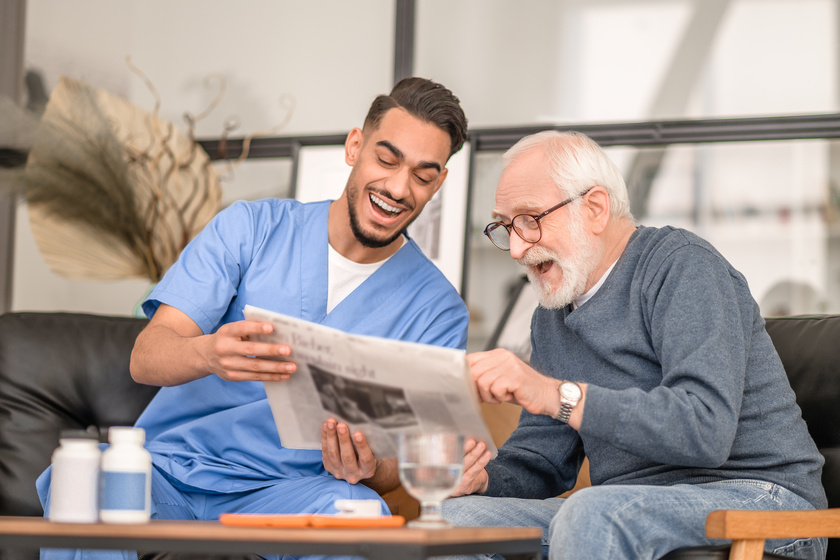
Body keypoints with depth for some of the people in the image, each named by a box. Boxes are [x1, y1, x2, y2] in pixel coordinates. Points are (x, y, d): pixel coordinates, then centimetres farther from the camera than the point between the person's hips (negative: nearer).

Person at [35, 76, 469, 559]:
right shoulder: (250, 229, 5)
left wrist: (367, 470, -25)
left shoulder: (438, 312, 6)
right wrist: (208, 354, -31)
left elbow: (399, 461, 1)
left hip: (279, 499, 0)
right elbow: (146, 359, -6)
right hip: (168, 469, 0)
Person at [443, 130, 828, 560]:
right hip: (625, 511, 6)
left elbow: (706, 431, -24)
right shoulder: (552, 319, 16)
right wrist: (480, 479, -8)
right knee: (453, 518, -14)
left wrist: (559, 395, -29)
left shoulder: (681, 265, -10)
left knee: (593, 516, -35)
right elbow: (538, 465, 15)